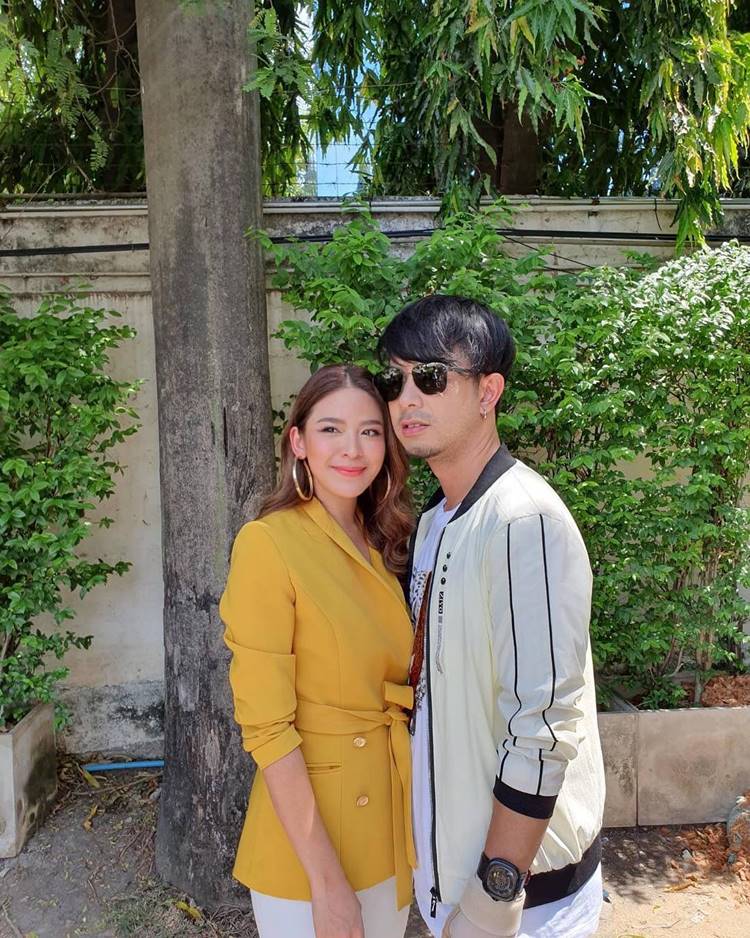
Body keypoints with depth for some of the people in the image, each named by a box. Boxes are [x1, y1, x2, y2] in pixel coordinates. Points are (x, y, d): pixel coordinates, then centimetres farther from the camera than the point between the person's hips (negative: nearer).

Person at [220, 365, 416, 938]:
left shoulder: (382, 547, 3)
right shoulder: (268, 543, -18)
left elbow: (394, 688, 9)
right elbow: (266, 727, -19)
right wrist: (327, 884, -18)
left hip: (391, 823, 7)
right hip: (309, 832, -6)